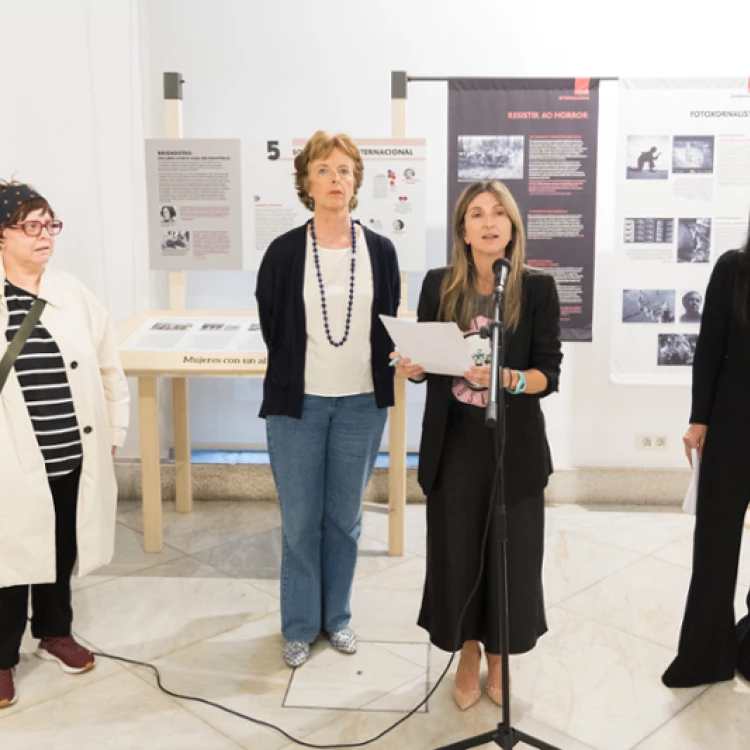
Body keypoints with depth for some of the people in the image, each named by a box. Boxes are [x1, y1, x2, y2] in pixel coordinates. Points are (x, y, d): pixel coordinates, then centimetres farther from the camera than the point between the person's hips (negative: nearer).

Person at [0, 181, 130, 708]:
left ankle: (55, 631, 41)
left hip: (75, 454, 3)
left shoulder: (74, 293, 1)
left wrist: (113, 433, 7)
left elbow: (108, 368, 7)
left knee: (62, 549, 18)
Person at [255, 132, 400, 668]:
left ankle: (337, 616, 31)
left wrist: (380, 380, 6)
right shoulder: (285, 252, -4)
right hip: (298, 403, -1)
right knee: (300, 521, 7)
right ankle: (300, 626, 24)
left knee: (345, 517, 13)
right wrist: (297, 371, 9)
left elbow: (388, 326, 9)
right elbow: (271, 327, 5)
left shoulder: (380, 251, 1)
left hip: (362, 403, 2)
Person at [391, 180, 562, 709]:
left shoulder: (537, 289, -4)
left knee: (510, 553, 7)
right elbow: (423, 362, 7)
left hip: (515, 444, -1)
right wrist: (411, 368, -16)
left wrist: (508, 379, -26)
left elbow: (549, 374, -7)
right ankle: (468, 657, 33)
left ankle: (498, 660, 32)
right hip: (455, 442, 1)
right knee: (456, 550, 8)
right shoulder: (439, 286, 1)